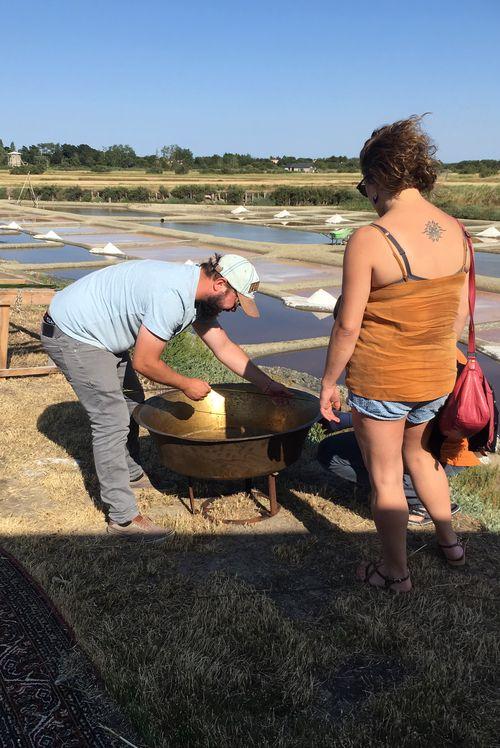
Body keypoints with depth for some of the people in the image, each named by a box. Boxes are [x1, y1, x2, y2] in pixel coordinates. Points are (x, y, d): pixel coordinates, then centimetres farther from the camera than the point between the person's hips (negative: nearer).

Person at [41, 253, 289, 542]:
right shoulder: (172, 297, -31)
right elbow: (144, 363, -25)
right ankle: (123, 518, -2)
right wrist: (186, 384, -9)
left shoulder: (198, 294, 0)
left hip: (98, 332, 10)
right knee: (112, 420, -10)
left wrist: (269, 385, 8)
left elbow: (224, 347, 8)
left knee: (131, 401, 19)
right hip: (73, 334, -10)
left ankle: (131, 474, 38)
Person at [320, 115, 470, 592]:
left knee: (385, 476, 12)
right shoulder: (456, 232, -2)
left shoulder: (369, 240, -20)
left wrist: (328, 382, -5)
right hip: (436, 376, 6)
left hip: (379, 379, -6)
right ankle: (449, 542, 44)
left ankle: (396, 573, 29)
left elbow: (348, 326, -18)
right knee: (420, 452, 30)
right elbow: (460, 314, 6)